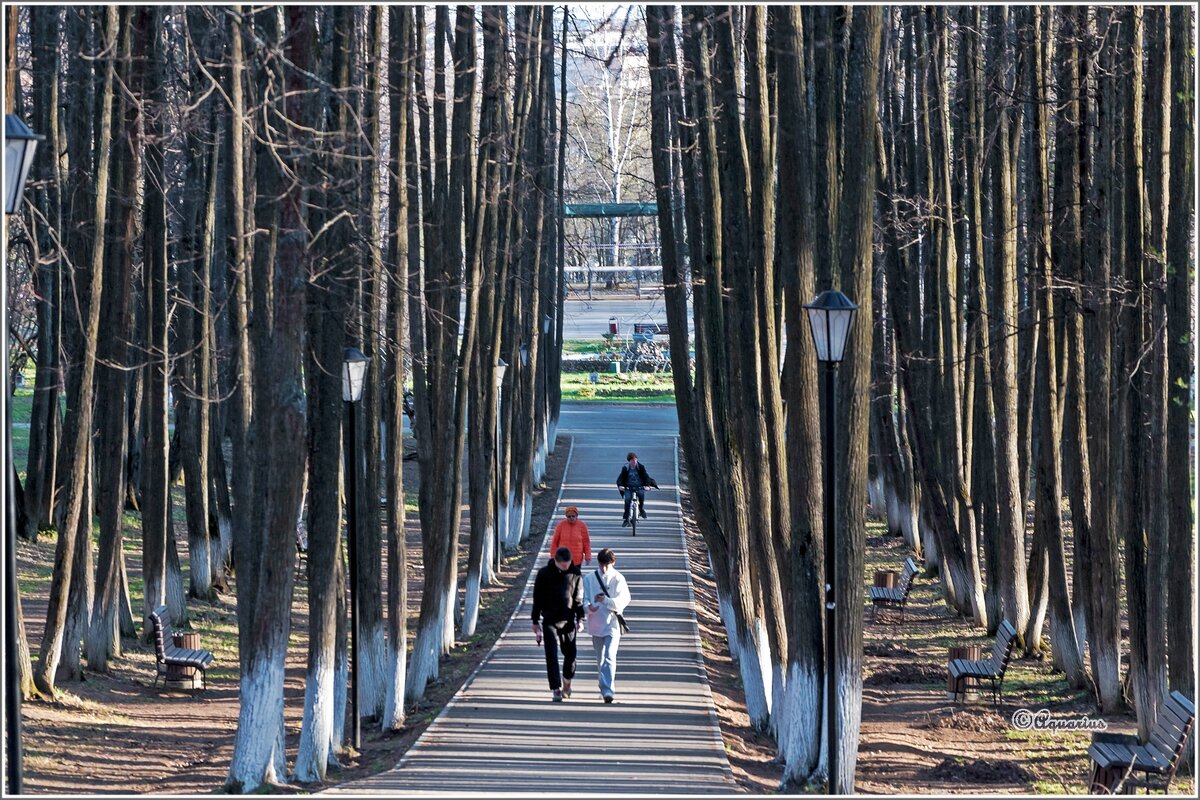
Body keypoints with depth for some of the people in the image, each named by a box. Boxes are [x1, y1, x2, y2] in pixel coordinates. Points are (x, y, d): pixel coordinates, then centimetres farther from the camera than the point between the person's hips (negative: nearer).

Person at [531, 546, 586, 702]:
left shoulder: (574, 574, -2)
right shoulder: (544, 574, -4)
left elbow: (579, 598, 5)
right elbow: (537, 598, 2)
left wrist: (580, 619, -2)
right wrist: (536, 621, 3)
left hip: (568, 621, 1)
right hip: (549, 621, -1)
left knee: (570, 654, 9)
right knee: (552, 655, -7)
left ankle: (567, 680, 35)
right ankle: (557, 690, -6)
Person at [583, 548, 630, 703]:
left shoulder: (618, 579, -6)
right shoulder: (589, 578, 2)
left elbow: (624, 600, -13)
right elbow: (584, 597, 2)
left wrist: (606, 600, -27)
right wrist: (589, 606, -21)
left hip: (612, 623, -4)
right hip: (596, 624, 4)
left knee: (609, 658, -15)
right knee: (600, 659, 15)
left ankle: (607, 690, -20)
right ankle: (604, 687, 31)